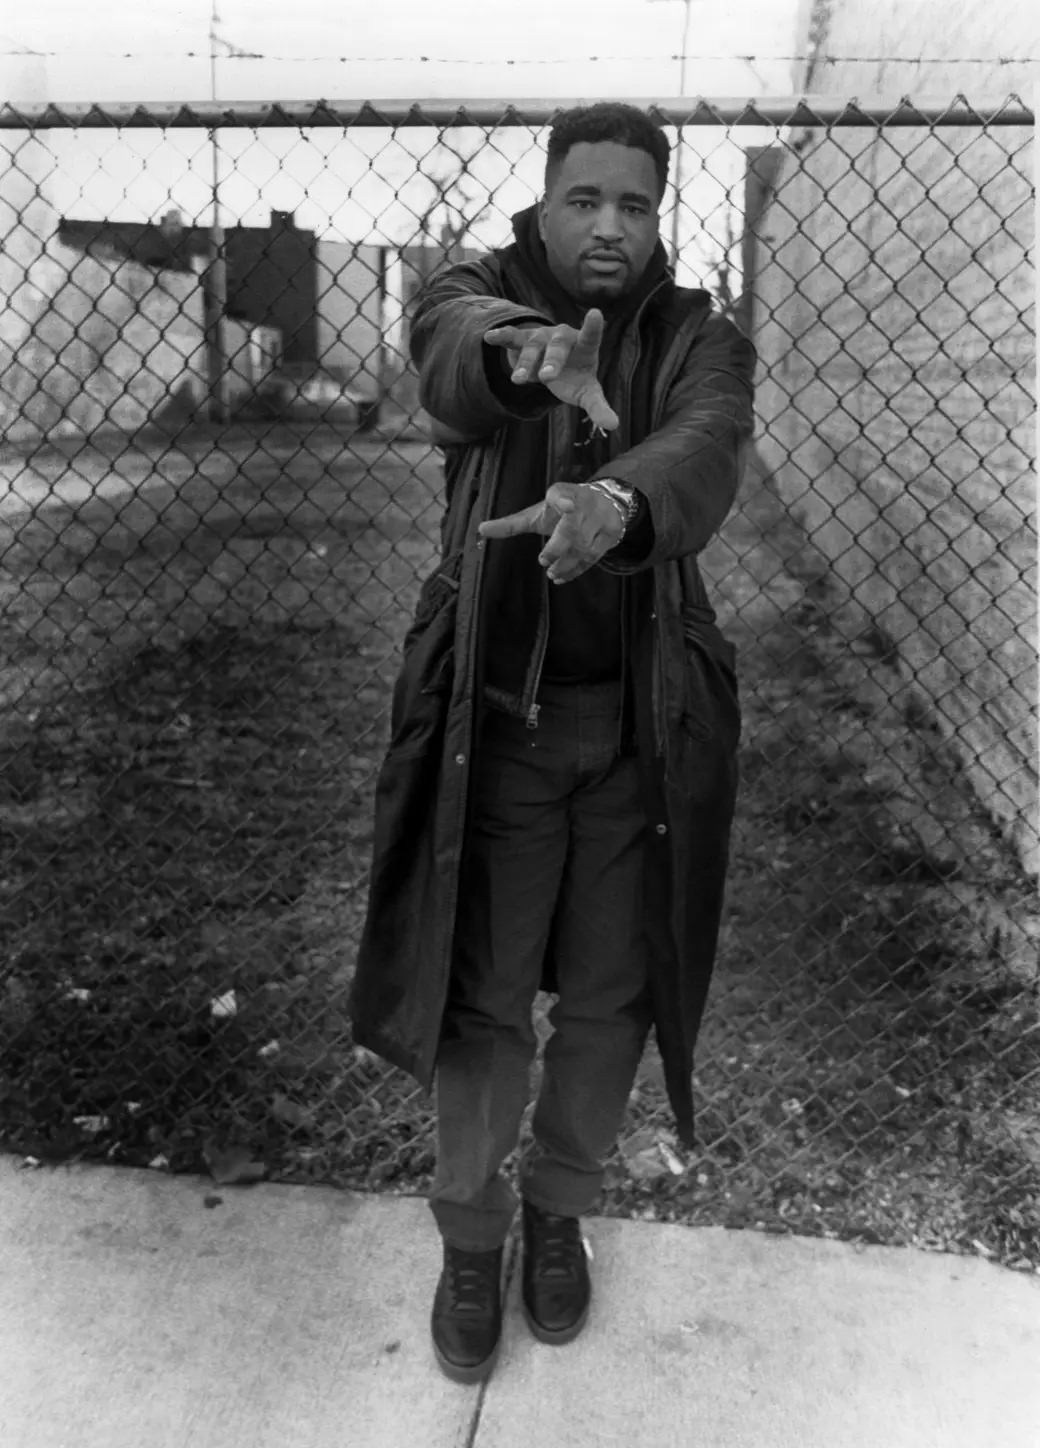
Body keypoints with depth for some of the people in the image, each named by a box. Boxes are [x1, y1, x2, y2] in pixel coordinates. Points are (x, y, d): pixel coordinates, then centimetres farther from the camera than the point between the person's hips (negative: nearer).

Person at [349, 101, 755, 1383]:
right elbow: (455, 363, -29)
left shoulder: (703, 344, -3)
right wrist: (537, 359, -54)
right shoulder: (474, 301, -3)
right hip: (496, 716, -1)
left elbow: (702, 456, -26)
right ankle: (470, 1234, 34)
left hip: (642, 723, 1)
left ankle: (559, 1207, 41)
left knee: (610, 999, 11)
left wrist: (615, 506, -50)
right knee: (482, 1002, 6)